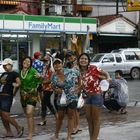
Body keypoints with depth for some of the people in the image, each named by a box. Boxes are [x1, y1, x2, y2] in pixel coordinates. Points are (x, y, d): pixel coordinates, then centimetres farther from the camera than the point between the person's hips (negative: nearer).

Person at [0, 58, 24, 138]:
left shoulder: (14, 74, -7)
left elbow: (18, 83, -18)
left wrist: (14, 93, -13)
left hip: (7, 96, -8)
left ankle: (19, 128, 6)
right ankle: (9, 133, 15)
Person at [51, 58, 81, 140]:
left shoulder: (70, 72, -12)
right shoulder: (54, 77, -6)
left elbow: (79, 75, 3)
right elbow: (53, 87, 7)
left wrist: (79, 86, 0)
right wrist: (56, 90, -16)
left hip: (72, 97, -2)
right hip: (61, 99, 2)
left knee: (71, 117, 3)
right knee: (60, 117, 13)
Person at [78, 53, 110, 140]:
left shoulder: (93, 68, -16)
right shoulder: (79, 72, 0)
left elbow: (105, 73, -9)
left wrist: (108, 78, -26)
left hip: (97, 95, -6)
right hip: (87, 96, 6)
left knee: (96, 119, 5)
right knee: (88, 118, 14)